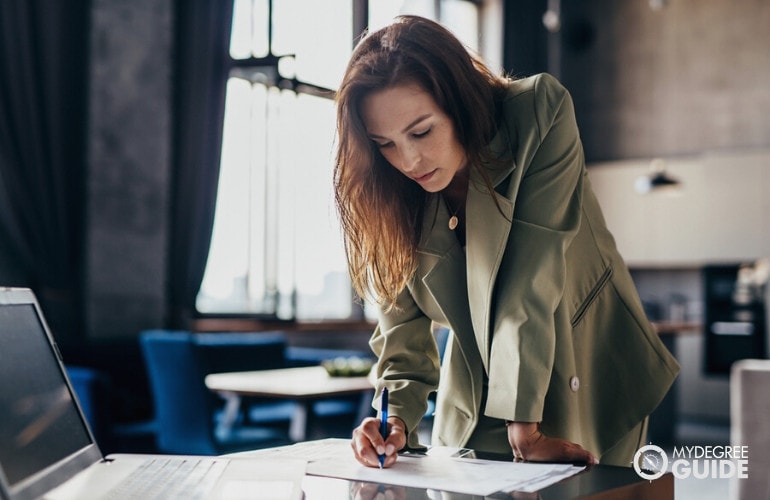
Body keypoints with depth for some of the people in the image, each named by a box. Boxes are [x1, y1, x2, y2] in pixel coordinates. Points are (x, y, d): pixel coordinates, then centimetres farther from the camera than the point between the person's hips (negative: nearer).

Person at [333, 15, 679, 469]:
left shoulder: (540, 114, -23)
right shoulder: (390, 197, -12)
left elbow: (533, 281, -28)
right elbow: (404, 329, -8)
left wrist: (525, 428, -29)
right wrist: (398, 421, -25)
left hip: (591, 380, -2)